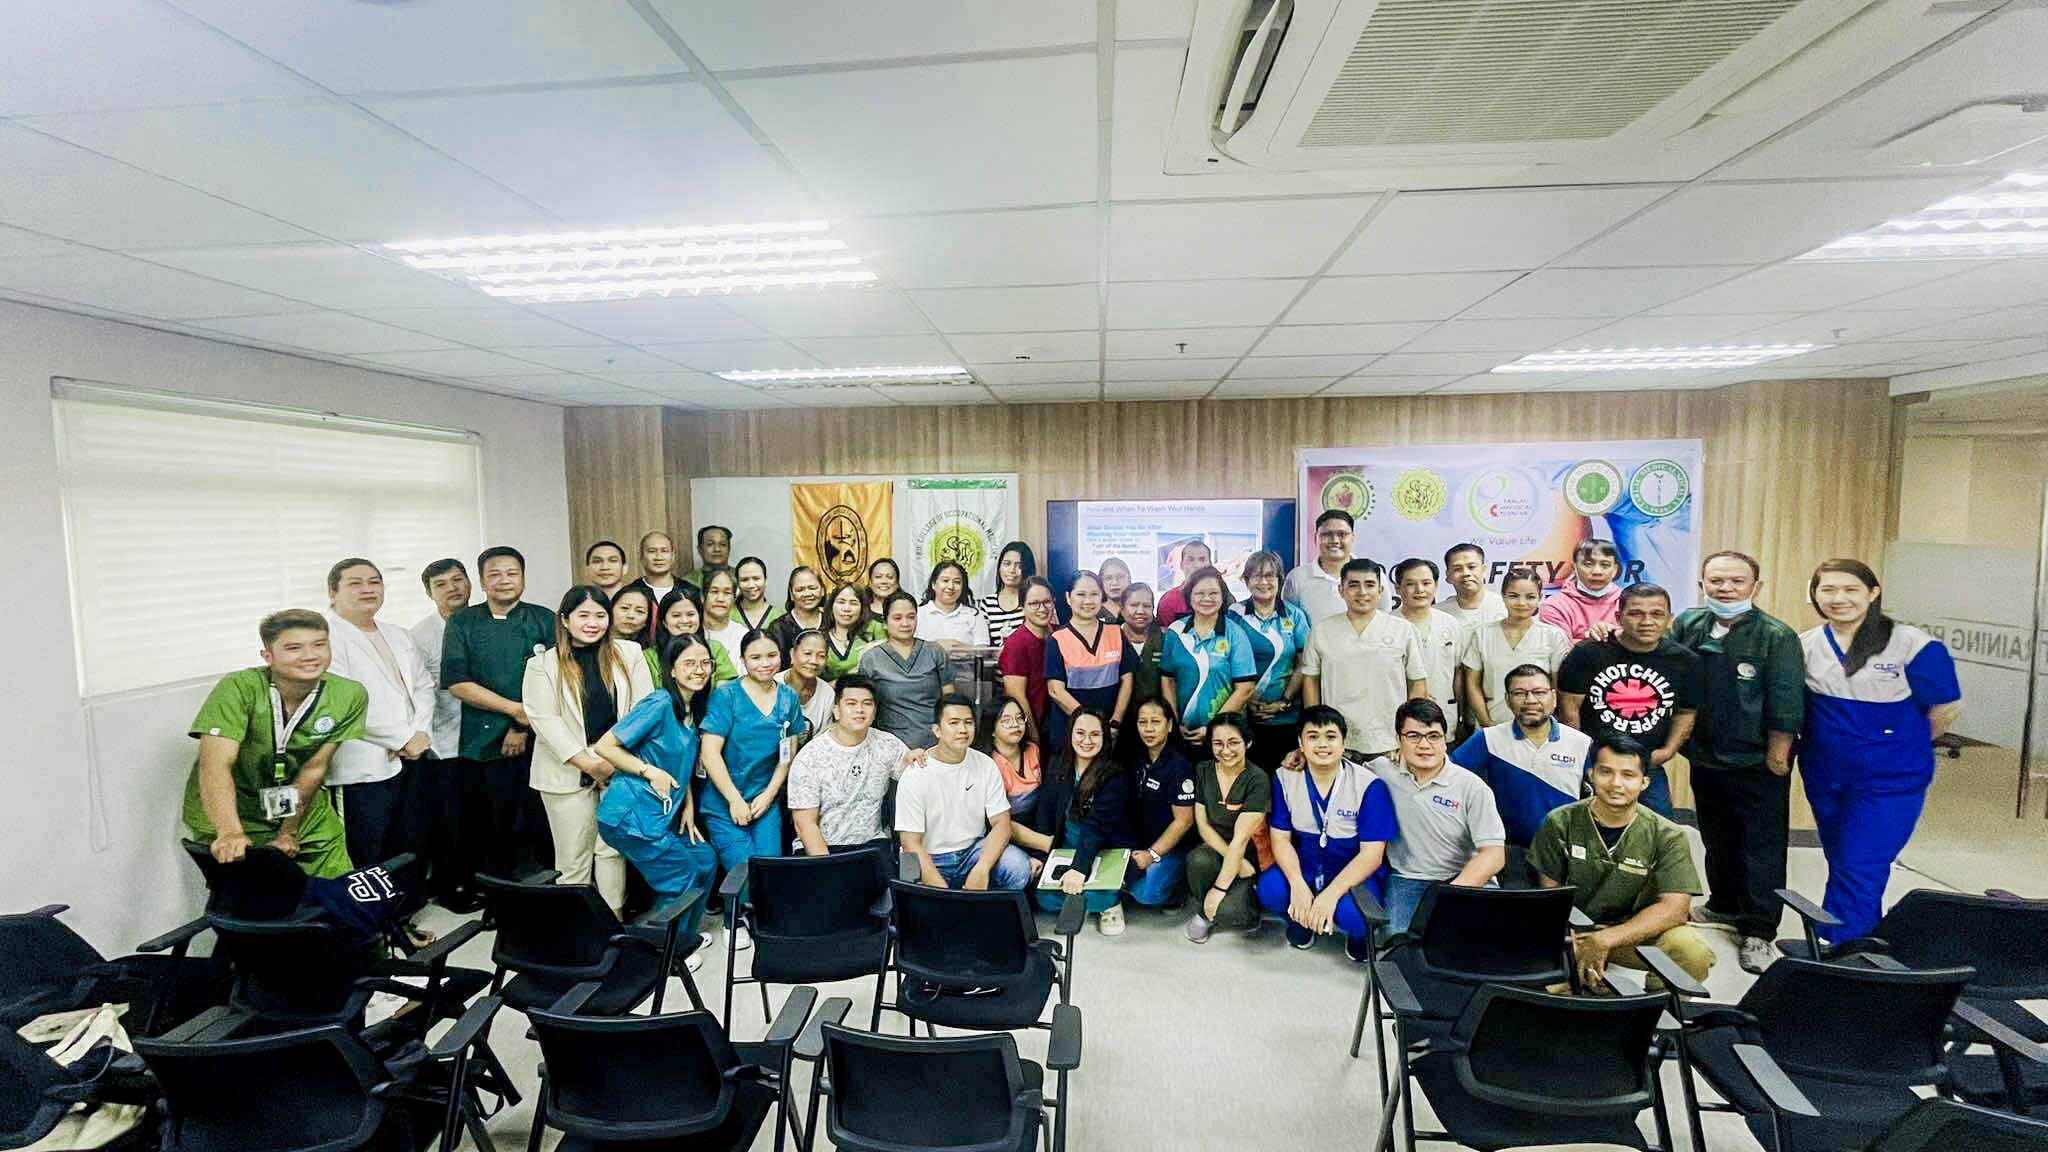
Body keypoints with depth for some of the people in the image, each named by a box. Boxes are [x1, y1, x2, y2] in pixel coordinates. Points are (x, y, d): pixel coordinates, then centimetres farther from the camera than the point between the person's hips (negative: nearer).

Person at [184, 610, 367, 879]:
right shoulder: (238, 690, -23)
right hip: (231, 819, -3)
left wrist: (288, 833, -8)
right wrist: (230, 834, -44)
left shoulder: (350, 696, -14)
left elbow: (313, 769, -8)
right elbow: (215, 766, -32)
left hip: (306, 819, 3)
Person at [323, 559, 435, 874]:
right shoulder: (326, 637, -7)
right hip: (362, 769, -7)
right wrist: (403, 738, -13)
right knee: (365, 866, -2)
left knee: (407, 857, 14)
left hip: (410, 760, 7)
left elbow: (423, 686, 15)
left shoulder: (399, 637, 18)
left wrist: (420, 733, -3)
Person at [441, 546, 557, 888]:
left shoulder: (544, 620, 5)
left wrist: (524, 727, -9)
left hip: (537, 740, 0)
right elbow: (457, 683, -3)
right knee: (488, 832, 7)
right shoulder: (462, 624, 6)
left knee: (543, 827, 1)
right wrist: (515, 709, -11)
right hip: (483, 742, 1)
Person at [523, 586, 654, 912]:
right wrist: (587, 762, -12)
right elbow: (544, 719, -7)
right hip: (568, 773, -1)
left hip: (619, 768, 1)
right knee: (573, 858, 6)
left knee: (612, 849, 8)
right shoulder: (543, 664, 1)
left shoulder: (629, 653, 4)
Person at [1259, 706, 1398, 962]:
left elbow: (1372, 854, -17)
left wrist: (1331, 894, -29)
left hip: (1354, 873, -2)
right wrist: (1297, 884, -23)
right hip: (1304, 869, 2)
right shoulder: (1285, 778, -7)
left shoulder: (1369, 785, -16)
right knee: (1269, 889, -27)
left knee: (1352, 911, -33)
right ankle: (1303, 917, 9)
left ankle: (1358, 932, 6)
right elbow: (1281, 838, -5)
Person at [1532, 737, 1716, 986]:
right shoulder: (1560, 823, -7)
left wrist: (1605, 940, -26)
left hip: (1635, 933, 1)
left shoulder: (1667, 837, -7)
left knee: (1695, 954, -29)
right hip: (1573, 931, 0)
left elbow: (1674, 907, -16)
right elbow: (1549, 892, -3)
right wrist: (1574, 945, -21)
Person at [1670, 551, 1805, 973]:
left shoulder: (1778, 636, -12)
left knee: (1762, 847, 4)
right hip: (1705, 759, 5)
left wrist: (1776, 758, -12)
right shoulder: (1687, 625, 0)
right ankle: (1725, 905, 38)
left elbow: (1786, 708, -12)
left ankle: (1757, 931, 15)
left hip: (1757, 764, -4)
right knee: (1716, 839, 20)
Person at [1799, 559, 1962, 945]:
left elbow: (1946, 709, -3)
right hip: (1824, 778, 4)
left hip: (1890, 780, -4)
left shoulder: (1912, 644, -13)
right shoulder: (1804, 645, -2)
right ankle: (1861, 939, 37)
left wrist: (1899, 745, 6)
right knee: (1841, 863, 18)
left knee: (1859, 869, -7)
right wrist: (1830, 741, 8)